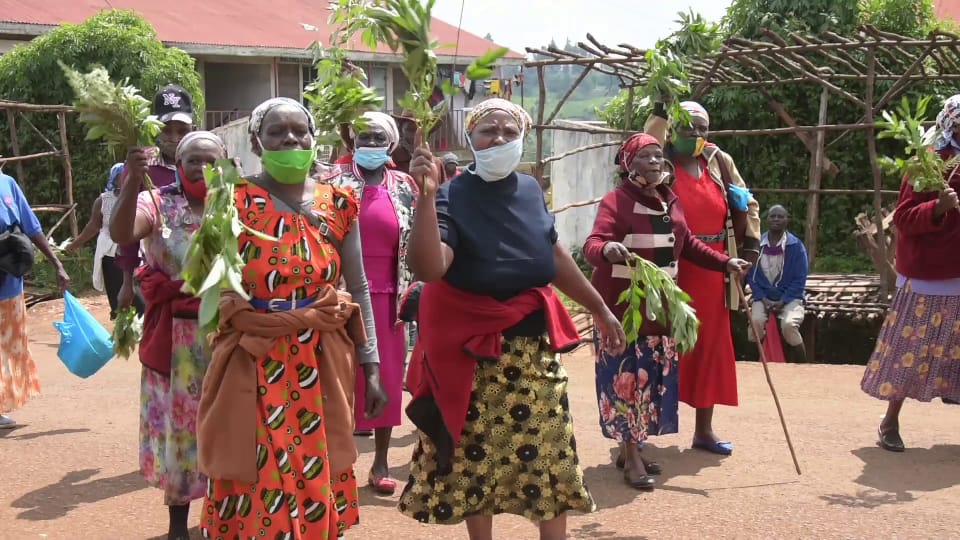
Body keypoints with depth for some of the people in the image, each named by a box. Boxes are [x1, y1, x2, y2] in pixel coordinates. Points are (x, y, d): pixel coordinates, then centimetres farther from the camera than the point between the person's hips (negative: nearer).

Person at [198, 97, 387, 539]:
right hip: (254, 368, -2)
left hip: (324, 366, 3)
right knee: (254, 493, -1)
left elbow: (358, 288, 10)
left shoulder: (337, 203, 5)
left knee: (320, 488, 10)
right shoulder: (234, 202, -3)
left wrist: (370, 367, 8)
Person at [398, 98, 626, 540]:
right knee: (478, 457, 9)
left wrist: (600, 309, 24)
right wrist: (426, 196, -38)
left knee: (552, 454, 11)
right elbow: (427, 268, -29)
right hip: (474, 350, -5)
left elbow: (554, 257, 18)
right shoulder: (452, 197, -13)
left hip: (534, 342, 5)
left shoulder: (530, 190, 4)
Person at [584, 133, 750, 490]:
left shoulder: (670, 201, 11)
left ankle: (631, 449, 22)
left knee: (652, 378, 11)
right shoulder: (616, 200, -13)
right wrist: (607, 249, -49)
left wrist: (724, 262, 16)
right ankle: (631, 459, 3)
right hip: (624, 304, -8)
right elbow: (591, 245, -27)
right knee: (628, 377, -4)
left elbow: (687, 244, 23)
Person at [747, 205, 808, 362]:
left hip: (789, 298, -2)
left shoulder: (796, 246, -4)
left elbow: (800, 279, -5)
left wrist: (782, 302, -14)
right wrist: (763, 299, -10)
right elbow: (751, 276, 3)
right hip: (763, 297, 2)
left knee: (788, 325, -31)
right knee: (755, 322, -30)